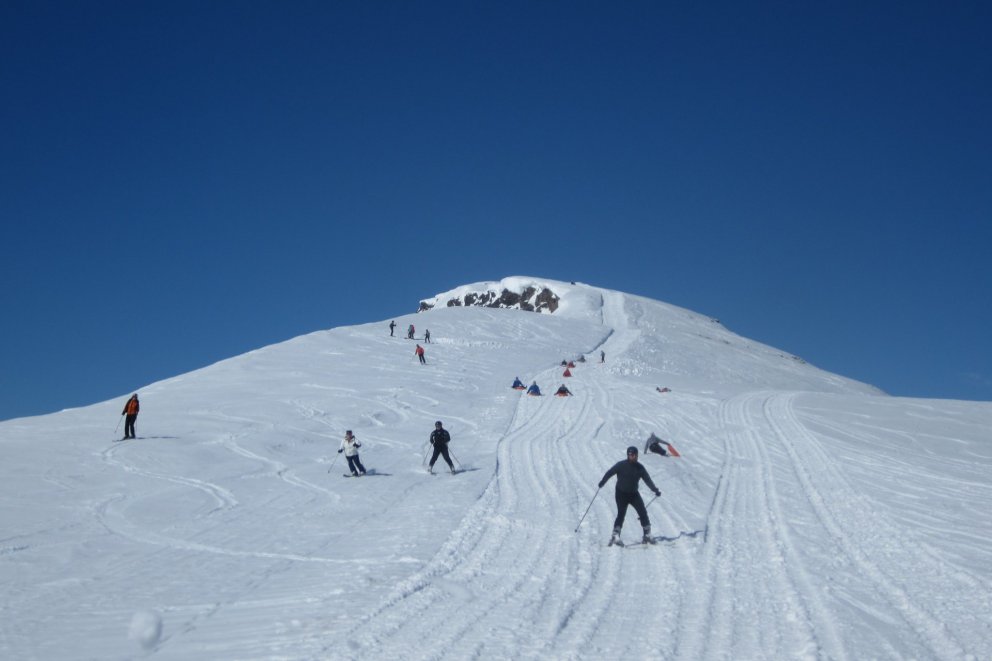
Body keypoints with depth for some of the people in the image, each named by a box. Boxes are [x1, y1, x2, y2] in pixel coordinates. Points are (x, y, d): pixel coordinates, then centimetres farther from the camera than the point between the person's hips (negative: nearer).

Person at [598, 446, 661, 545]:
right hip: (621, 494, -4)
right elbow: (609, 473, -7)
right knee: (621, 514, -12)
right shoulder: (621, 465, -10)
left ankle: (647, 535, 6)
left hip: (634, 494, 4)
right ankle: (615, 536, -9)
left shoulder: (640, 467, 2)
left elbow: (647, 480, 4)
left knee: (643, 513, -3)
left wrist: (655, 490, -7)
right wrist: (602, 483, -18)